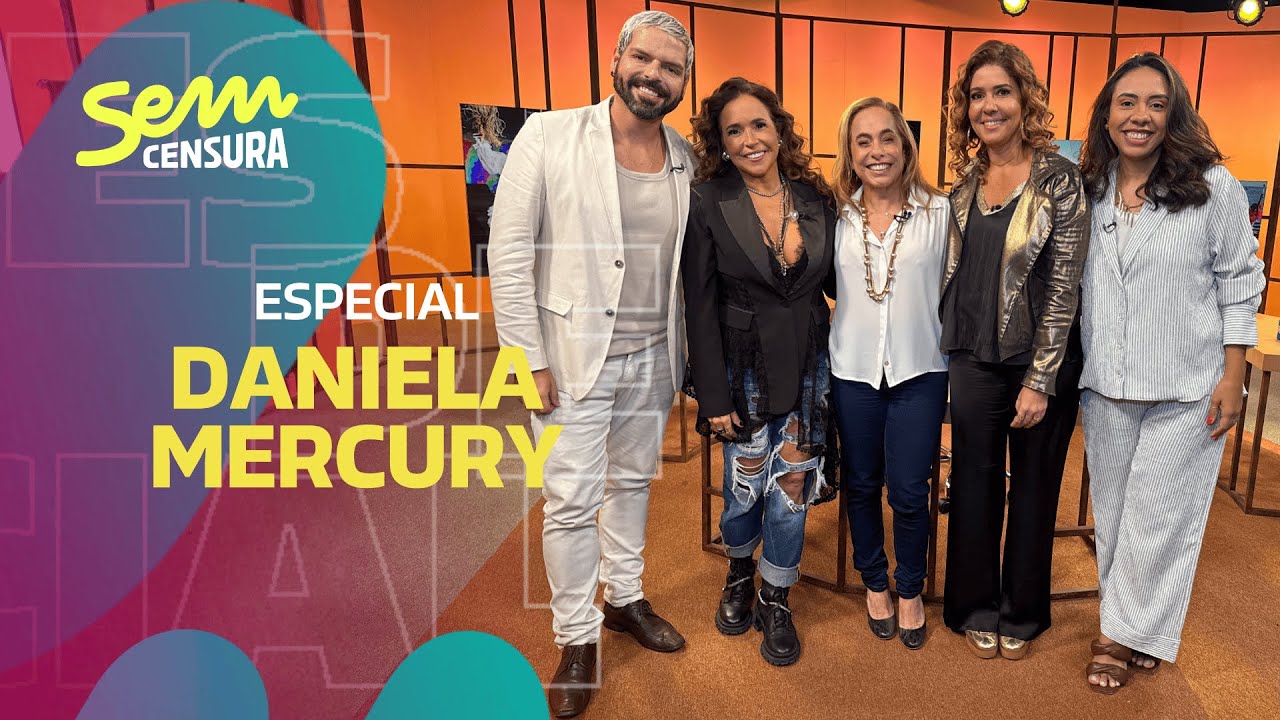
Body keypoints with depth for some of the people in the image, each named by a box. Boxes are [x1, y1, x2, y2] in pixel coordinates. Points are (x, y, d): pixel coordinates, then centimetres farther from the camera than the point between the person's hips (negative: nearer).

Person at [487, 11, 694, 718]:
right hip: (575, 355, -4)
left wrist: (685, 351, 8)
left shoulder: (688, 160, 2)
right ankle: (577, 638, 24)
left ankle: (623, 597, 40)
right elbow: (509, 253, -11)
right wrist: (529, 358, -13)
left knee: (633, 482, 19)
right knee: (572, 499, 3)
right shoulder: (549, 136, -10)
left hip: (652, 356, 5)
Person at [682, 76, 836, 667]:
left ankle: (775, 600, 29)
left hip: (807, 367, 3)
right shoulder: (708, 203, -10)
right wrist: (714, 397, -11)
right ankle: (739, 574, 40)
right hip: (744, 366, -2)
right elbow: (700, 307, -10)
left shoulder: (816, 197, 0)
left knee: (791, 486, 7)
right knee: (745, 485, 8)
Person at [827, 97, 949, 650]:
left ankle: (910, 591, 30)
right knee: (861, 484, 14)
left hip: (919, 371, -1)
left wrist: (955, 367, -2)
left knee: (909, 493, 3)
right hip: (853, 370, 2)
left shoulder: (939, 212, -4)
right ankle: (875, 584, 37)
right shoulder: (836, 216, 1)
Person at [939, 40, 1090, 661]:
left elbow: (1064, 287, -12)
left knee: (1033, 487, 12)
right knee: (975, 484, 11)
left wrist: (1040, 381, -15)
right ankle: (977, 610, 30)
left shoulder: (1059, 179, -9)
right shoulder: (966, 181, 5)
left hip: (1042, 362, -3)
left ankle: (1022, 614, 32)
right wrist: (946, 360, 6)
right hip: (974, 360, 4)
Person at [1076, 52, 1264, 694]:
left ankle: (1127, 633, 22)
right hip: (1106, 385, 4)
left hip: (1185, 389, -3)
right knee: (1112, 512, 12)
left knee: (1158, 518, 4)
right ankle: (1126, 630, 29)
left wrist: (1232, 378, -7)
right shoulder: (1089, 191, 4)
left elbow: (1238, 285, -3)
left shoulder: (1214, 187, -6)